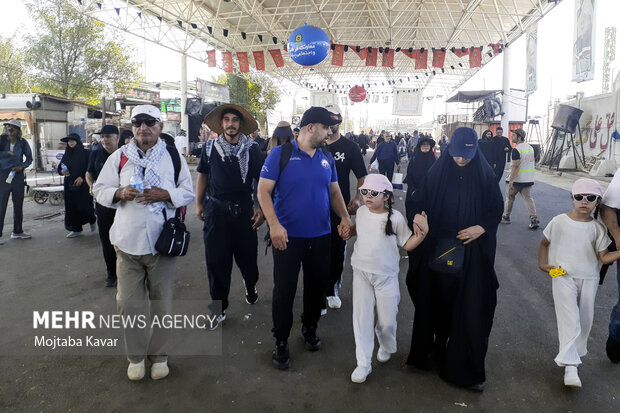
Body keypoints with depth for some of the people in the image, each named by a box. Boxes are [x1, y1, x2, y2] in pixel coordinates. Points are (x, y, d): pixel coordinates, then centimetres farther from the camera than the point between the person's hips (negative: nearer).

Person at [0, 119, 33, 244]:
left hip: (18, 175, 3)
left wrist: (22, 166, -7)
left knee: (18, 204, 10)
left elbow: (29, 159, 10)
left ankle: (17, 231, 23)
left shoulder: (23, 142, 4)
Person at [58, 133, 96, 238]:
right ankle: (76, 230, 11)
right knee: (72, 207, 3)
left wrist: (82, 177, -17)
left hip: (82, 184, -5)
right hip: (69, 185, 5)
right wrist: (62, 172, -4)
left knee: (84, 206, -9)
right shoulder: (67, 154, 13)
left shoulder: (85, 153, -3)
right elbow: (59, 168, 18)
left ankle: (92, 220, 22)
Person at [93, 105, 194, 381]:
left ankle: (159, 355, 27)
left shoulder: (174, 158, 4)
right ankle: (136, 356, 26)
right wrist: (120, 193, -14)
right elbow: (100, 189, 7)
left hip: (162, 242, -1)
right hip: (128, 241, 1)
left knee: (162, 301, 9)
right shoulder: (119, 157, 7)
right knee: (129, 303, 6)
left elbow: (189, 192, 3)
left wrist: (166, 194, -16)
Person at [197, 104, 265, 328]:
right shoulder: (210, 147, 4)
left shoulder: (252, 149, 0)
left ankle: (250, 285, 40)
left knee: (247, 257, 7)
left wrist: (262, 208, -7)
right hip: (215, 211, 1)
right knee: (216, 261, 3)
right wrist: (199, 204, 10)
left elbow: (261, 180, 1)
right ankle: (220, 307, 17)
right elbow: (202, 175, 13)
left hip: (244, 211, 0)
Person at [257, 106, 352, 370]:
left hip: (321, 236, 5)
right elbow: (264, 191, -11)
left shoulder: (327, 159, 7)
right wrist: (274, 224, -22)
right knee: (284, 290, 5)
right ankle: (281, 342, 23)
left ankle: (310, 328, 40)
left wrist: (344, 217, -2)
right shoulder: (281, 154, -8)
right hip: (288, 237, -4)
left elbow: (334, 191, 15)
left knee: (317, 286, 16)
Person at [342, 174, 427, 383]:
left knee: (387, 319, 8)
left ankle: (386, 348, 42)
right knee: (362, 317, 4)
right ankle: (363, 363, 15)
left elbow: (408, 245, -8)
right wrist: (348, 231, 3)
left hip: (385, 276, -3)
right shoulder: (361, 211, 0)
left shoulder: (395, 218, -13)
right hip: (361, 272, 3)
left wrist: (423, 232, -23)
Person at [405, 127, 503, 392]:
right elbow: (420, 202, 2)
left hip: (472, 252, -1)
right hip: (438, 248, 1)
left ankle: (468, 369, 16)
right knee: (436, 299, 10)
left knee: (470, 308, 2)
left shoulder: (485, 175, -2)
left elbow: (496, 208, 3)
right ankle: (437, 346, 33)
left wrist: (481, 227, -14)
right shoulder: (437, 172, -1)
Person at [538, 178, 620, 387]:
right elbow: (544, 243, 10)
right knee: (570, 319, -14)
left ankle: (577, 352, 31)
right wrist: (543, 264, 0)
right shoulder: (559, 222, -3)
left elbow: (603, 257, 2)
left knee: (585, 320, 9)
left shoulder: (597, 229, 1)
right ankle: (570, 367, -16)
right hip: (563, 276, -3)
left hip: (588, 279, 3)